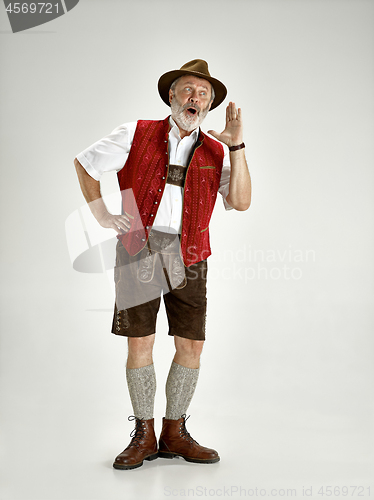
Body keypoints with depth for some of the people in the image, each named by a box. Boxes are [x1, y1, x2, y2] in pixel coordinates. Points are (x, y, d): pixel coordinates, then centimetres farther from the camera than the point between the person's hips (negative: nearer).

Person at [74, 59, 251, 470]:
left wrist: (236, 146, -10)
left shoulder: (215, 152, 9)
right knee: (139, 342, -1)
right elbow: (84, 163, 13)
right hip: (138, 251, -2)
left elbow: (240, 202, -4)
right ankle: (143, 436, 14)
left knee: (191, 345, 1)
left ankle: (175, 434, 18)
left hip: (187, 257, 2)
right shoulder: (136, 135, 5)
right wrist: (102, 215, 5)